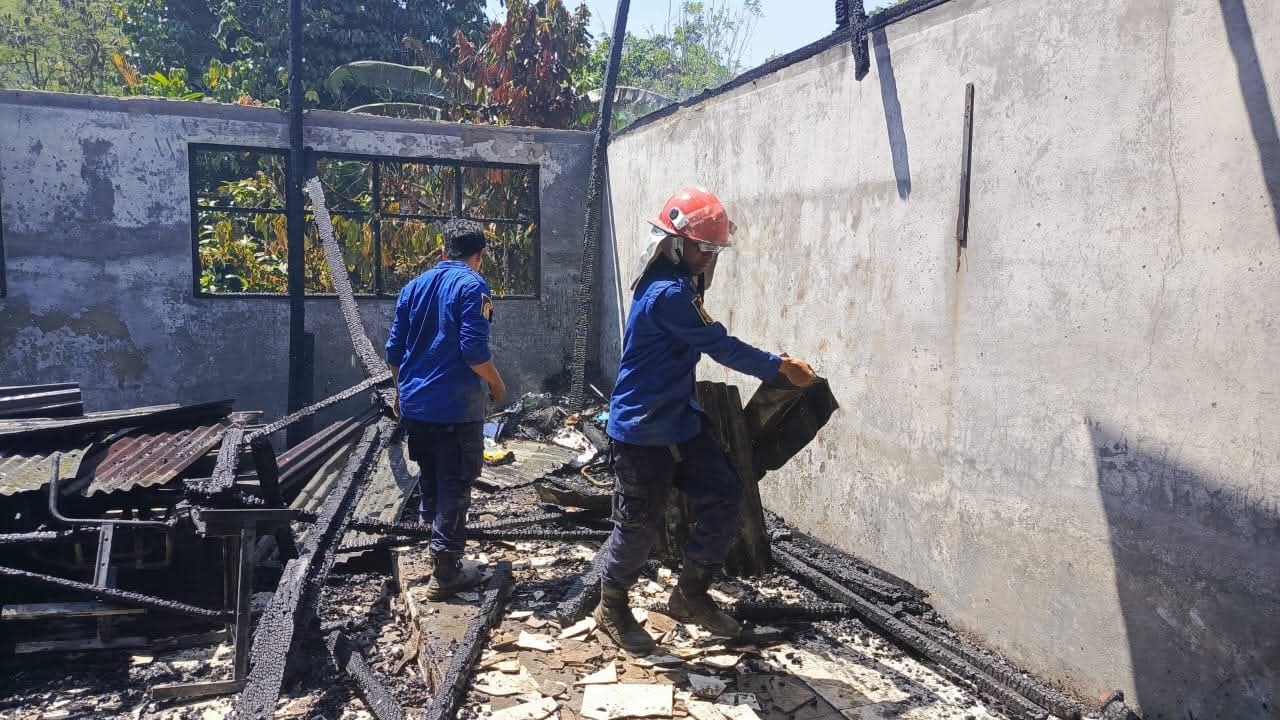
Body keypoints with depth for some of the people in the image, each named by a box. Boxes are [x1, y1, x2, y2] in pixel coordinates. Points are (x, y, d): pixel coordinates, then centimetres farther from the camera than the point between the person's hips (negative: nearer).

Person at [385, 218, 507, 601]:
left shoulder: (414, 286, 10)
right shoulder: (472, 286, -10)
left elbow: (394, 351, 11)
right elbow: (474, 351, -19)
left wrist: (401, 392, 24)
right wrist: (497, 385, -3)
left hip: (415, 402, 7)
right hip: (456, 404, -6)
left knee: (430, 474, 23)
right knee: (455, 484, 1)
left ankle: (431, 531, 37)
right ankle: (445, 572, 5)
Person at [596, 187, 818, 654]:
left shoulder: (673, 285, 8)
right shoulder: (669, 293, -24)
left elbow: (704, 344, 17)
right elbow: (721, 346, -21)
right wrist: (781, 367, -9)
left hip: (680, 421, 10)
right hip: (643, 431, -10)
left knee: (724, 497, 5)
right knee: (639, 524, 4)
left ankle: (690, 594, 19)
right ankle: (612, 607, 27)